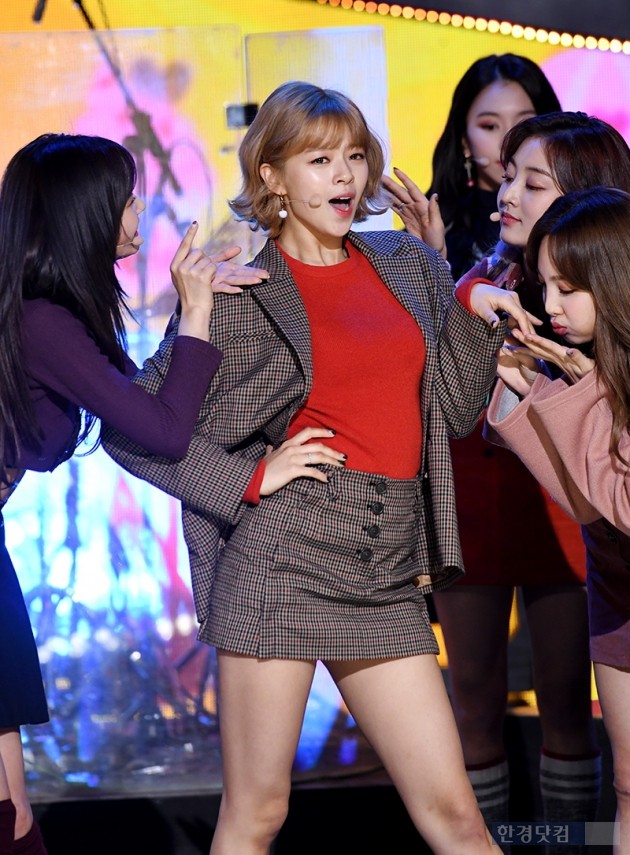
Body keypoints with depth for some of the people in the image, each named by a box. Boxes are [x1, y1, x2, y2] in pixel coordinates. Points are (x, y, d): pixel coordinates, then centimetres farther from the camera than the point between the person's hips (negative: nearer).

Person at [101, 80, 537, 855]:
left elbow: (453, 412, 13)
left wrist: (474, 309, 1)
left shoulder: (410, 265, 15)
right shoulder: (239, 291, 1)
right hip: (282, 555, -4)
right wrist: (249, 479, -7)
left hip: (387, 572, 4)